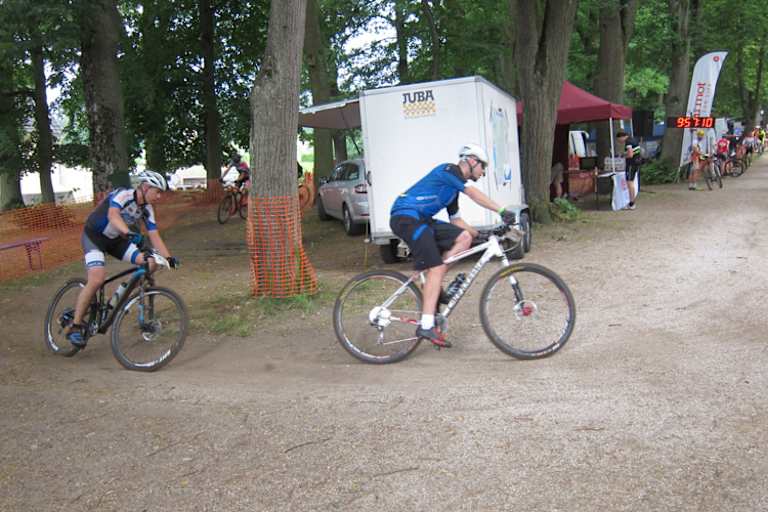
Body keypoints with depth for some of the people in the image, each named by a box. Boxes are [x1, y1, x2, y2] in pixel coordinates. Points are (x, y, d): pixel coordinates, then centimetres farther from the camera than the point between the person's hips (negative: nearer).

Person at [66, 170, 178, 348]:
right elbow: (113, 215, -44)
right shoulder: (123, 195, -25)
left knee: (150, 263, -12)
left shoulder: (147, 209, -5)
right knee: (97, 279, -26)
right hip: (94, 236, -7)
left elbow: (154, 236, -7)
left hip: (115, 239, 7)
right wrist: (128, 232, -62)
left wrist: (168, 257, -20)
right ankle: (75, 327, -14)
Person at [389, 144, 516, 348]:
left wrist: (479, 235, 17)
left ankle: (434, 288, 1)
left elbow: (456, 220, 26)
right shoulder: (449, 170, -6)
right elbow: (473, 194, -19)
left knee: (464, 237, -2)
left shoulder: (454, 187, 22)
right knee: (436, 268, -16)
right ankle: (426, 326, -16)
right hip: (406, 217, -9)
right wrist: (502, 211, -23)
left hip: (421, 220, 9)